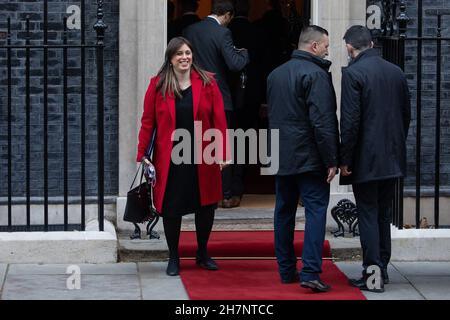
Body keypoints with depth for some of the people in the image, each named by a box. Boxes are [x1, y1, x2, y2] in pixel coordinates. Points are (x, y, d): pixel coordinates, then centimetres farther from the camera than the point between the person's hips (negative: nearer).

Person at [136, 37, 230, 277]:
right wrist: (142, 154, -4)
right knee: (171, 209, 4)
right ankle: (173, 258, 18)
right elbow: (147, 122, 1)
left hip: (202, 159, 1)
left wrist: (222, 152, -7)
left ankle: (202, 254, 28)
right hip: (169, 159, -1)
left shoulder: (207, 83, 0)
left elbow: (219, 120, -1)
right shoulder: (158, 85, -1)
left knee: (205, 207, 8)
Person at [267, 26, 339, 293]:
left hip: (281, 158, 7)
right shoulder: (316, 74, -12)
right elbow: (323, 122, -18)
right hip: (309, 158, -7)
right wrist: (331, 160, -15)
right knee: (316, 210, -6)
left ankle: (287, 270, 16)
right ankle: (311, 272, -14)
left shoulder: (275, 75, 14)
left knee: (284, 211, 12)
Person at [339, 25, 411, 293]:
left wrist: (345, 159, -11)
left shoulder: (353, 73, -13)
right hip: (392, 158, 6)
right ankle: (382, 268, 23)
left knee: (368, 215, -1)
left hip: (366, 160, -6)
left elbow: (350, 120, -17)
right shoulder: (396, 72, 7)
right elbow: (407, 115, 12)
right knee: (384, 214, 16)